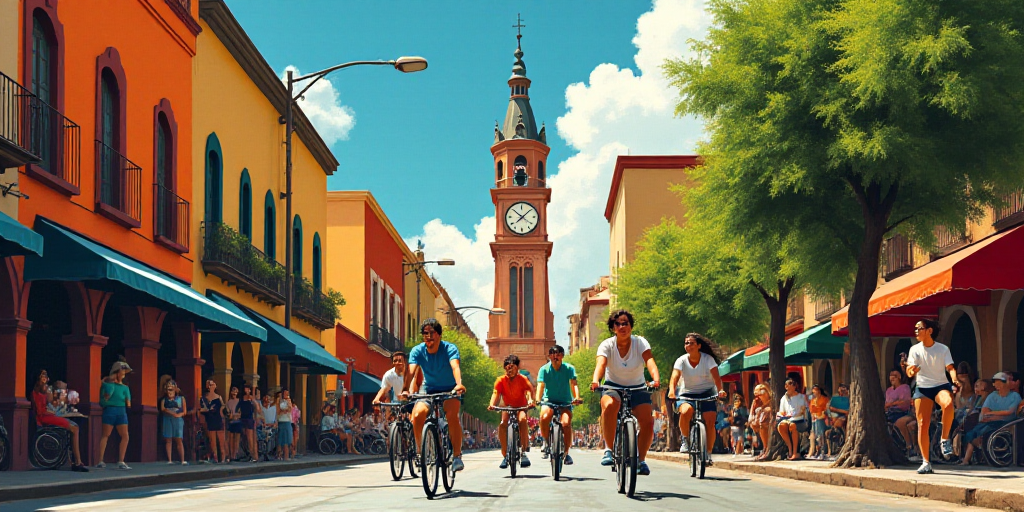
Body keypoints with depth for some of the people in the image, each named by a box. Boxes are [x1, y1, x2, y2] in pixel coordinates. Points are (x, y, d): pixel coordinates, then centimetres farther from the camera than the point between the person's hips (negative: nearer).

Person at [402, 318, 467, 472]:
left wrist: (459, 384, -57)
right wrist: (405, 389, -47)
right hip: (429, 391, 2)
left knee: (452, 415, -32)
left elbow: (455, 366, -36)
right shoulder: (417, 351, -11)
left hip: (450, 391, -2)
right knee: (417, 414, -27)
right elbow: (411, 371, -27)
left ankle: (457, 456, -22)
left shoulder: (450, 348, -17)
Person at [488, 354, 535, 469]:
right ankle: (505, 455, -20)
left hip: (521, 407, -1)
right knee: (502, 424, -30)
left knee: (522, 419, -35)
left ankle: (524, 453, -30)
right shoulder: (501, 380, -8)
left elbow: (529, 389, -26)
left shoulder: (523, 379, -10)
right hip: (508, 407, 1)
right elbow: (496, 393, -21)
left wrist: (531, 400, -49)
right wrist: (492, 404, -42)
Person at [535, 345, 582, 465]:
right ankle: (547, 443, -6)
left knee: (566, 423, -25)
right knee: (544, 417, -32)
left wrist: (577, 397, -38)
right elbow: (540, 385, -19)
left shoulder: (569, 368, -6)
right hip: (549, 400, 0)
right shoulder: (544, 369, -7)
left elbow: (574, 384, -18)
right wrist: (537, 399, -38)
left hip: (565, 402, 0)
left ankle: (566, 453, -7)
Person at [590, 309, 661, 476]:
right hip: (614, 387, -1)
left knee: (647, 422, -20)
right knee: (609, 405, -36)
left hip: (637, 388, 1)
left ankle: (641, 460, 3)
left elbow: (650, 362, -28)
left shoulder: (640, 343, -12)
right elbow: (601, 364, -30)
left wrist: (656, 379, -49)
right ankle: (608, 449, -22)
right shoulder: (607, 345, -13)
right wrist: (595, 381, -52)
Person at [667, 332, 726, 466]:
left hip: (707, 394, 0)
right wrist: (672, 390, -41)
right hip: (687, 394, 0)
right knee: (685, 411, -33)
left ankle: (708, 453, -1)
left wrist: (720, 390, -40)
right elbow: (675, 376, -20)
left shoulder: (708, 359, -9)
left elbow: (716, 376, -20)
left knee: (710, 422, -17)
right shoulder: (682, 360, -7)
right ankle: (685, 439, -8)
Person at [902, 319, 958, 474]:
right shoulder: (915, 349, 2)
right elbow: (910, 372, -4)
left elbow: (950, 368, -10)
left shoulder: (943, 349, -2)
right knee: (922, 424, -7)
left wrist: (955, 380, -31)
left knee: (948, 403, -37)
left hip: (941, 386, -2)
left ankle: (944, 439, -17)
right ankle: (926, 463, 1)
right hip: (922, 388, 2)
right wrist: (910, 370, -29)